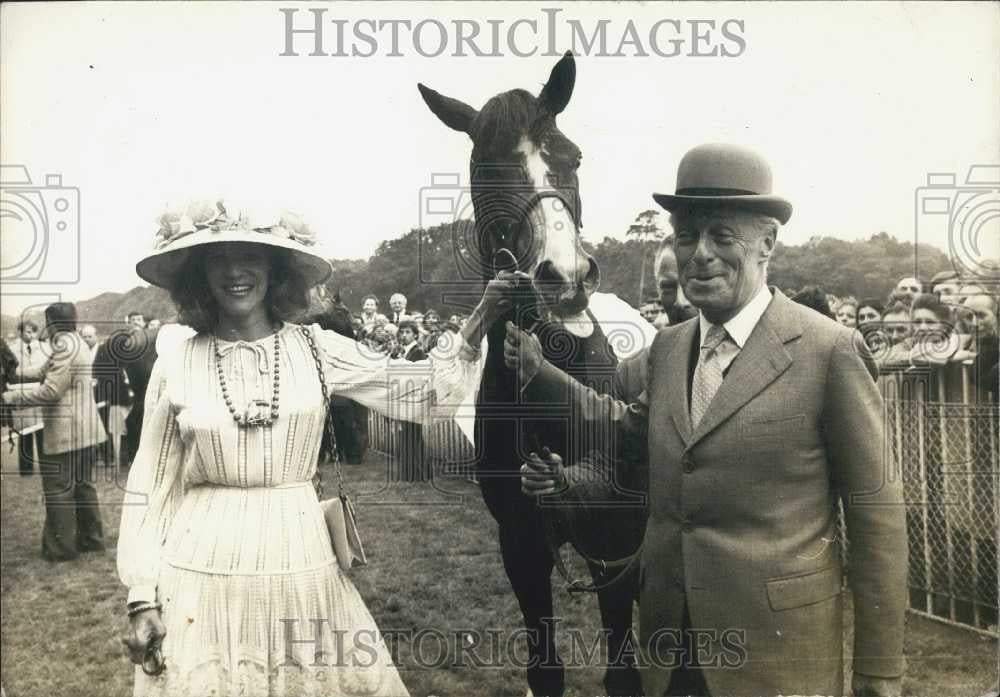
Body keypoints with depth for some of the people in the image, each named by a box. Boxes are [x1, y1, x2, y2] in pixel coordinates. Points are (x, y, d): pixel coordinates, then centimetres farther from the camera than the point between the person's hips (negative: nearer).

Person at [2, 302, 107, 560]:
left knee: (58, 490, -1)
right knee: (83, 485, 17)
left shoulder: (64, 347, -17)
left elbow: (51, 391, -21)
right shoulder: (78, 343, 14)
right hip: (84, 429, 10)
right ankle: (91, 539, 24)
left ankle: (61, 548, 6)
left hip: (65, 432, -10)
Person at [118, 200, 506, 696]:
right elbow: (150, 486, 3)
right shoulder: (176, 363, -2)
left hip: (301, 562, 1)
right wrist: (142, 597, 1)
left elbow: (415, 398, -1)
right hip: (201, 571, -1)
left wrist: (474, 332, -13)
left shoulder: (314, 348, 0)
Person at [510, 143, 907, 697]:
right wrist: (538, 372, 10)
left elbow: (875, 512, -10)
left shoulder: (830, 350, -12)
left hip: (778, 651, -5)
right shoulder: (666, 347, 5)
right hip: (668, 638, 5)